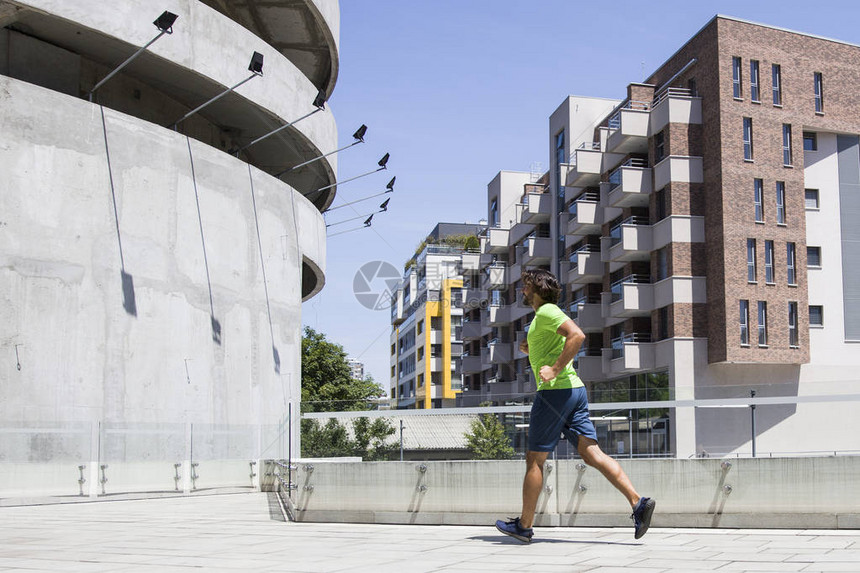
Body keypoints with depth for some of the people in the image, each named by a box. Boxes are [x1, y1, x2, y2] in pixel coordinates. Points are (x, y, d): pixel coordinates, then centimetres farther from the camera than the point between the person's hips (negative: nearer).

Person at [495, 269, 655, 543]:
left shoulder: (547, 311, -7)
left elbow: (577, 335, -23)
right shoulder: (546, 316, 24)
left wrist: (554, 369, -24)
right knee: (592, 454, 0)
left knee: (535, 459, 1)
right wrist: (531, 351, 18)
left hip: (555, 391, -9)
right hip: (574, 389, 9)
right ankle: (638, 502, -12)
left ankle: (524, 525, 9)